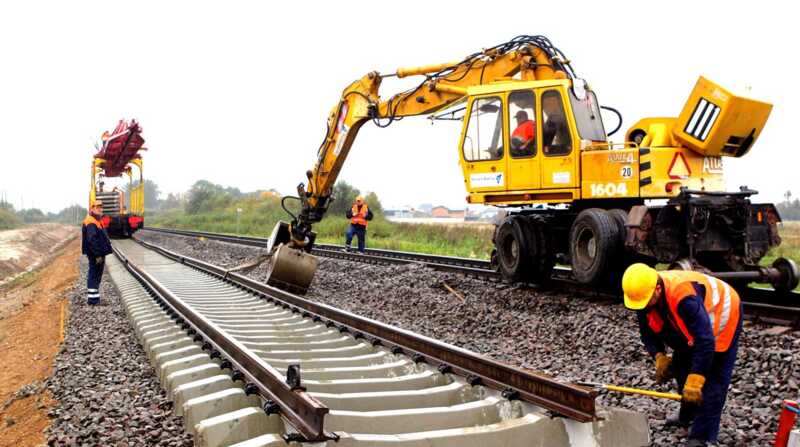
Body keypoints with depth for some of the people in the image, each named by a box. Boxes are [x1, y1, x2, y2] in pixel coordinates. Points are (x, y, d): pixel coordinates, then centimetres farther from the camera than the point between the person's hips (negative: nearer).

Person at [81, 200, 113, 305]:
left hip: (99, 253, 11)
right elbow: (92, 240, -24)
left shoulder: (96, 222, 18)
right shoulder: (91, 223, -17)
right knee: (94, 275, -7)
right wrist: (98, 255, -26)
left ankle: (94, 298, 24)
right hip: (95, 254, -11)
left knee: (96, 275, 16)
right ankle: (92, 299, -3)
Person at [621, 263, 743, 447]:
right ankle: (687, 416, 36)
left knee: (713, 380, -10)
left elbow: (705, 341, -43)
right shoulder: (643, 295, -21)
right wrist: (659, 357, -24)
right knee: (681, 369, 14)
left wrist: (695, 381, -41)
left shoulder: (685, 297, -44)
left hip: (721, 319, -7)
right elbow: (648, 332, -8)